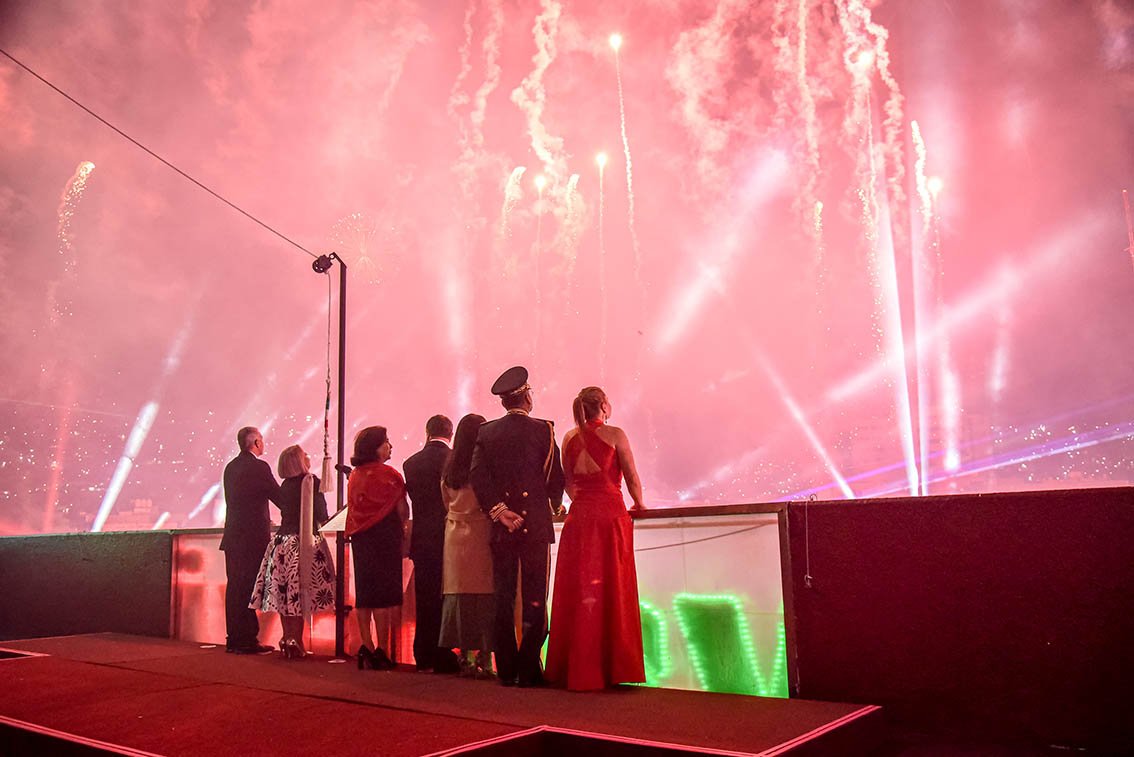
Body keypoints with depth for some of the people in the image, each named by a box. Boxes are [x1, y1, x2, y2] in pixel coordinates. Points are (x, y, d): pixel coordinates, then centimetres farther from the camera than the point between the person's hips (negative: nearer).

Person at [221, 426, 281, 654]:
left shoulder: (231, 467, 12)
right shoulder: (259, 467, -11)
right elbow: (279, 497, -9)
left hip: (232, 536, 8)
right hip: (253, 537, -8)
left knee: (235, 586, 11)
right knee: (249, 588, -4)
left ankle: (233, 639, 16)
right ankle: (247, 640, -2)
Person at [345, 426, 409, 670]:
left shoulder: (354, 475, 9)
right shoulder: (388, 474, -9)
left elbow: (355, 508, 13)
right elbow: (402, 510, -7)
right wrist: (402, 534, 10)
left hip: (359, 538, 6)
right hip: (384, 536, -6)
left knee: (363, 594, 8)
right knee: (383, 595, -3)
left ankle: (366, 648, 10)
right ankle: (381, 651, -1)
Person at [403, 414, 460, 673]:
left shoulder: (411, 462, 5)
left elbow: (413, 497, 10)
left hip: (421, 538, 5)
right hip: (446, 538, -5)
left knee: (425, 601, 12)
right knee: (444, 598, 1)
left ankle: (423, 656, 19)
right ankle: (442, 658, 3)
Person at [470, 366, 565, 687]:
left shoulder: (487, 432, 5)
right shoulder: (542, 430, -3)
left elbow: (477, 474, -5)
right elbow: (556, 477, -2)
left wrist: (499, 510, -5)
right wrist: (554, 507, 15)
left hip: (502, 526, 3)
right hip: (535, 524, -3)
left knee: (503, 599, 8)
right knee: (534, 600, 2)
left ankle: (507, 670, 11)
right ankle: (528, 670, 1)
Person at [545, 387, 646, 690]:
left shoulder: (569, 438, 9)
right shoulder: (614, 435, -3)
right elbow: (632, 478, 0)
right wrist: (638, 504, 17)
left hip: (579, 517, 4)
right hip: (611, 515, -4)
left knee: (579, 591, 7)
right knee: (612, 590, 2)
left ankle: (577, 668, 12)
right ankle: (612, 667, 5)